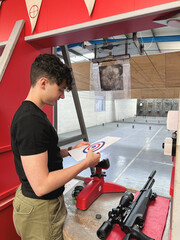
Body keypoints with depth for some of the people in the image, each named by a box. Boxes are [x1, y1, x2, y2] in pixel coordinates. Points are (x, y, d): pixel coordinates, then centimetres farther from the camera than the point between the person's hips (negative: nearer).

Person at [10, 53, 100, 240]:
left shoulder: (27, 112, 4)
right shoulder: (32, 121, -29)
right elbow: (41, 185, -29)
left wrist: (71, 150, 6)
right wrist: (86, 163, -21)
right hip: (40, 210, -9)